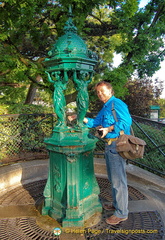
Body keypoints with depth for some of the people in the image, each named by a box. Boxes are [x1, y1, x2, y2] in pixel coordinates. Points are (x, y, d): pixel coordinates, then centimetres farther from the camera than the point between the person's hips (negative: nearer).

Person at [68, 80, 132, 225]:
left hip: (117, 144, -10)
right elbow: (96, 122, 18)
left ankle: (122, 213, 14)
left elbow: (126, 122, -21)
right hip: (109, 144, 10)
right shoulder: (105, 107, 18)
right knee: (113, 177, 20)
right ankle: (117, 204, 38)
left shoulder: (117, 104, -12)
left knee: (118, 179, -1)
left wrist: (109, 129, -25)